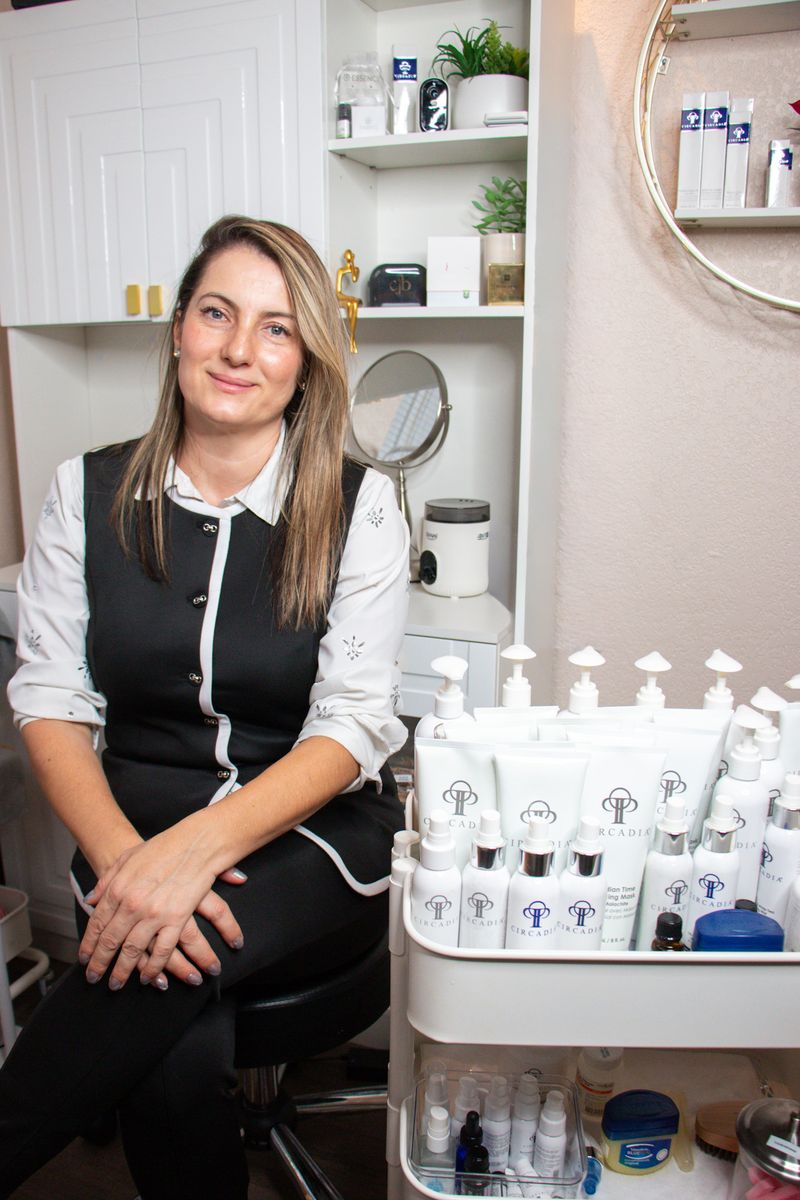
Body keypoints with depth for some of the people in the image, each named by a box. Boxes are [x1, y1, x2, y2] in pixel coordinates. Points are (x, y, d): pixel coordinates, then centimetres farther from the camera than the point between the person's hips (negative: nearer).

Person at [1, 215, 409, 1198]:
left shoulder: (358, 507, -2)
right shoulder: (89, 493, 5)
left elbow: (354, 723, -9)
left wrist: (197, 846, -24)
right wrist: (121, 856, -17)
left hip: (312, 842, -1)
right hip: (138, 832, 1)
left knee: (177, 961, -31)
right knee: (175, 1066, -28)